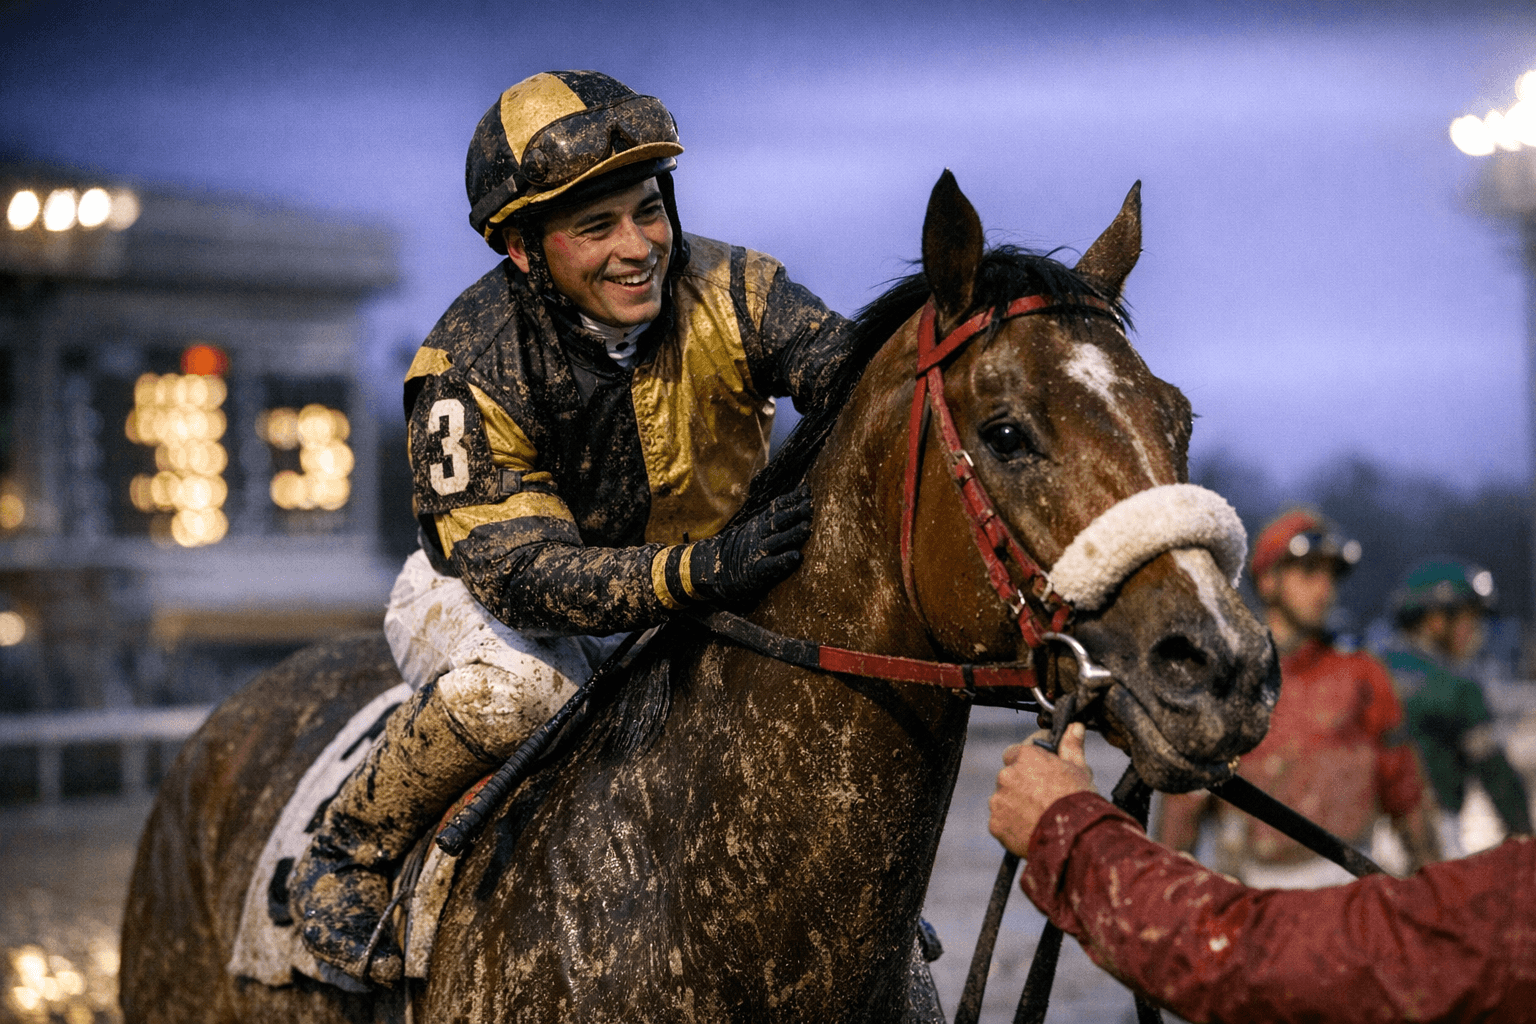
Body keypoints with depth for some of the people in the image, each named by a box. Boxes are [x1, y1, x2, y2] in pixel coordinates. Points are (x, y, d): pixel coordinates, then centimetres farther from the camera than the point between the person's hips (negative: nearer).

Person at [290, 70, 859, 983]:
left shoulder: (730, 293, -20)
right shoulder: (470, 373, -28)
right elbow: (519, 571, -36)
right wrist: (700, 570, -53)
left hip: (692, 596, 4)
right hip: (484, 598, -4)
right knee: (512, 687, -37)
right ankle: (349, 858, -8)